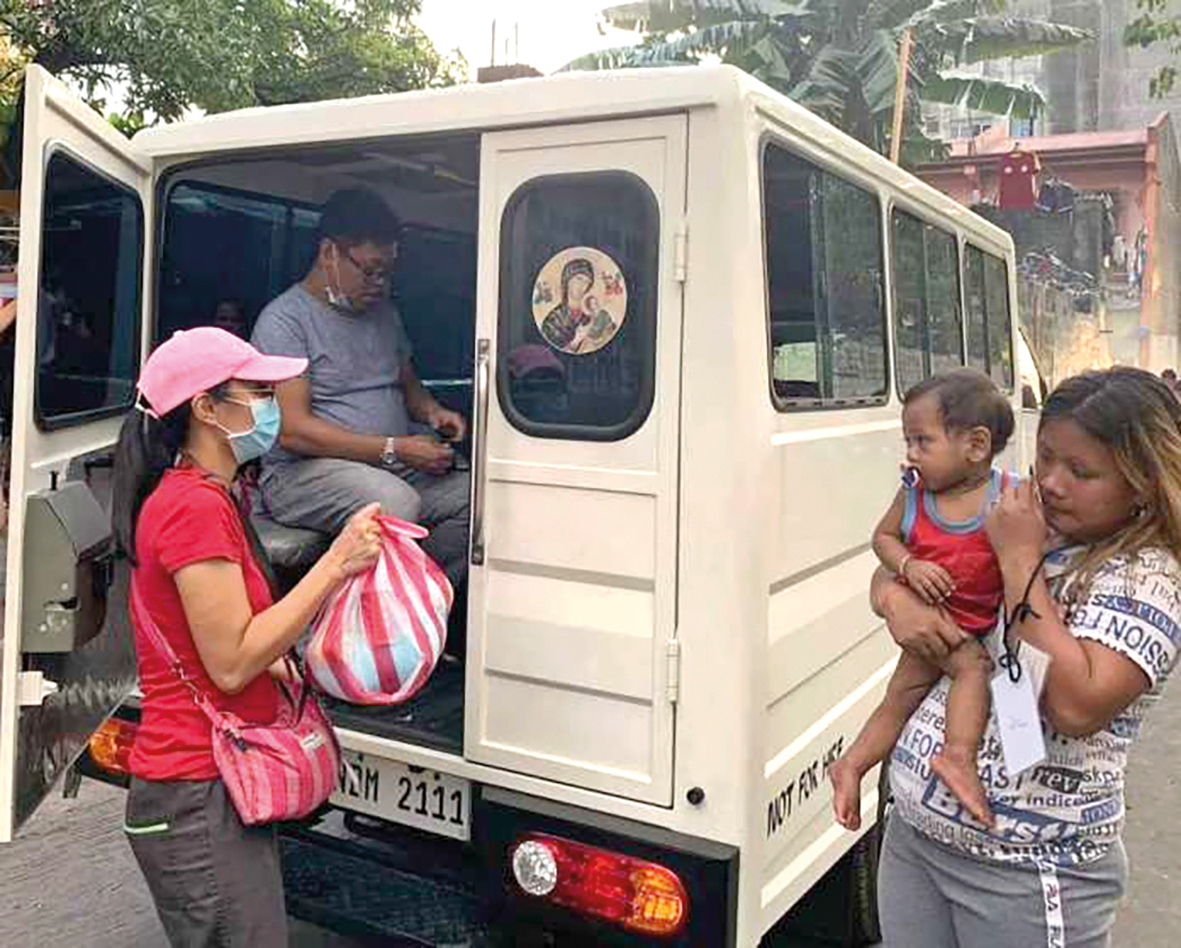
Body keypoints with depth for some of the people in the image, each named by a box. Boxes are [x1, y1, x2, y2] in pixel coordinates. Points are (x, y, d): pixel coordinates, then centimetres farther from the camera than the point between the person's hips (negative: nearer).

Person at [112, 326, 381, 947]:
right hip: (200, 802, -10)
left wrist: (277, 664, 5)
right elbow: (230, 664, -21)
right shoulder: (195, 506, -19)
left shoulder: (199, 498, 14)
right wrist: (337, 563, -20)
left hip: (214, 786, 10)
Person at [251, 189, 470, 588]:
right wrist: (395, 449, -18)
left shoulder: (384, 311, 18)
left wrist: (432, 411, 6)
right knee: (395, 502, -37)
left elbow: (408, 384, 31)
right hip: (299, 473, -7)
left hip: (394, 468, 7)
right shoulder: (284, 319, -7)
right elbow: (292, 431, -16)